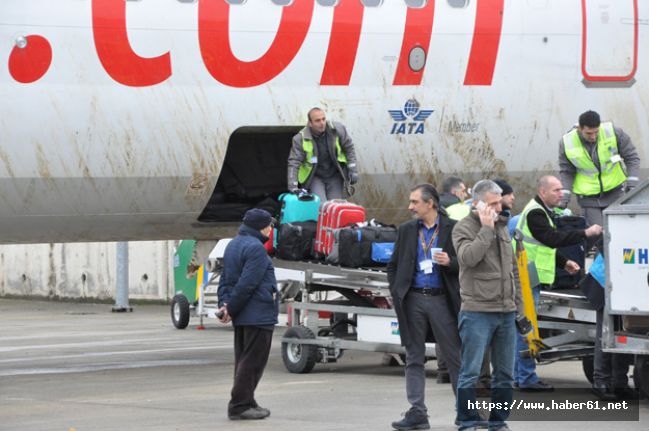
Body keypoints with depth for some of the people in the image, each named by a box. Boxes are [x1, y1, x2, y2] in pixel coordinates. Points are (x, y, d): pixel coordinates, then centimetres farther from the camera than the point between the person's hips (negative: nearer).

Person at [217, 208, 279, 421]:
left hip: (241, 316, 10)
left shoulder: (233, 245, 16)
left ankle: (245, 403, 19)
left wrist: (224, 304, 1)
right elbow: (247, 284, -21)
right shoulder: (255, 248, -16)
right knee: (253, 361, -5)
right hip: (259, 314, -10)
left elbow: (225, 279, 13)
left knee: (244, 361, 15)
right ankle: (240, 405, -5)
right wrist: (230, 308, -13)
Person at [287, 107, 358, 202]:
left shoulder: (337, 129, -10)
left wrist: (353, 170, 1)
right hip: (315, 178, -3)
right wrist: (293, 187, -24)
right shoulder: (301, 139, -16)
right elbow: (294, 163, -17)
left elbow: (349, 148, 4)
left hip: (335, 177, 3)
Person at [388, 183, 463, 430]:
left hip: (442, 299, -3)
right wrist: (396, 293, 4)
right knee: (414, 358, 4)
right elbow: (393, 265, 16)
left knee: (455, 357, -1)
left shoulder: (452, 229, -1)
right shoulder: (406, 230, 10)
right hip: (414, 299, 3)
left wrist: (450, 263, -16)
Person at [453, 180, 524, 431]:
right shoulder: (464, 228, -5)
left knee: (505, 373, 9)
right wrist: (486, 229, -19)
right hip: (477, 312, -7)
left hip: (506, 313, 7)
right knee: (470, 372, -5)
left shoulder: (502, 227, 16)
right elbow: (468, 257, -25)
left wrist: (518, 304, 19)